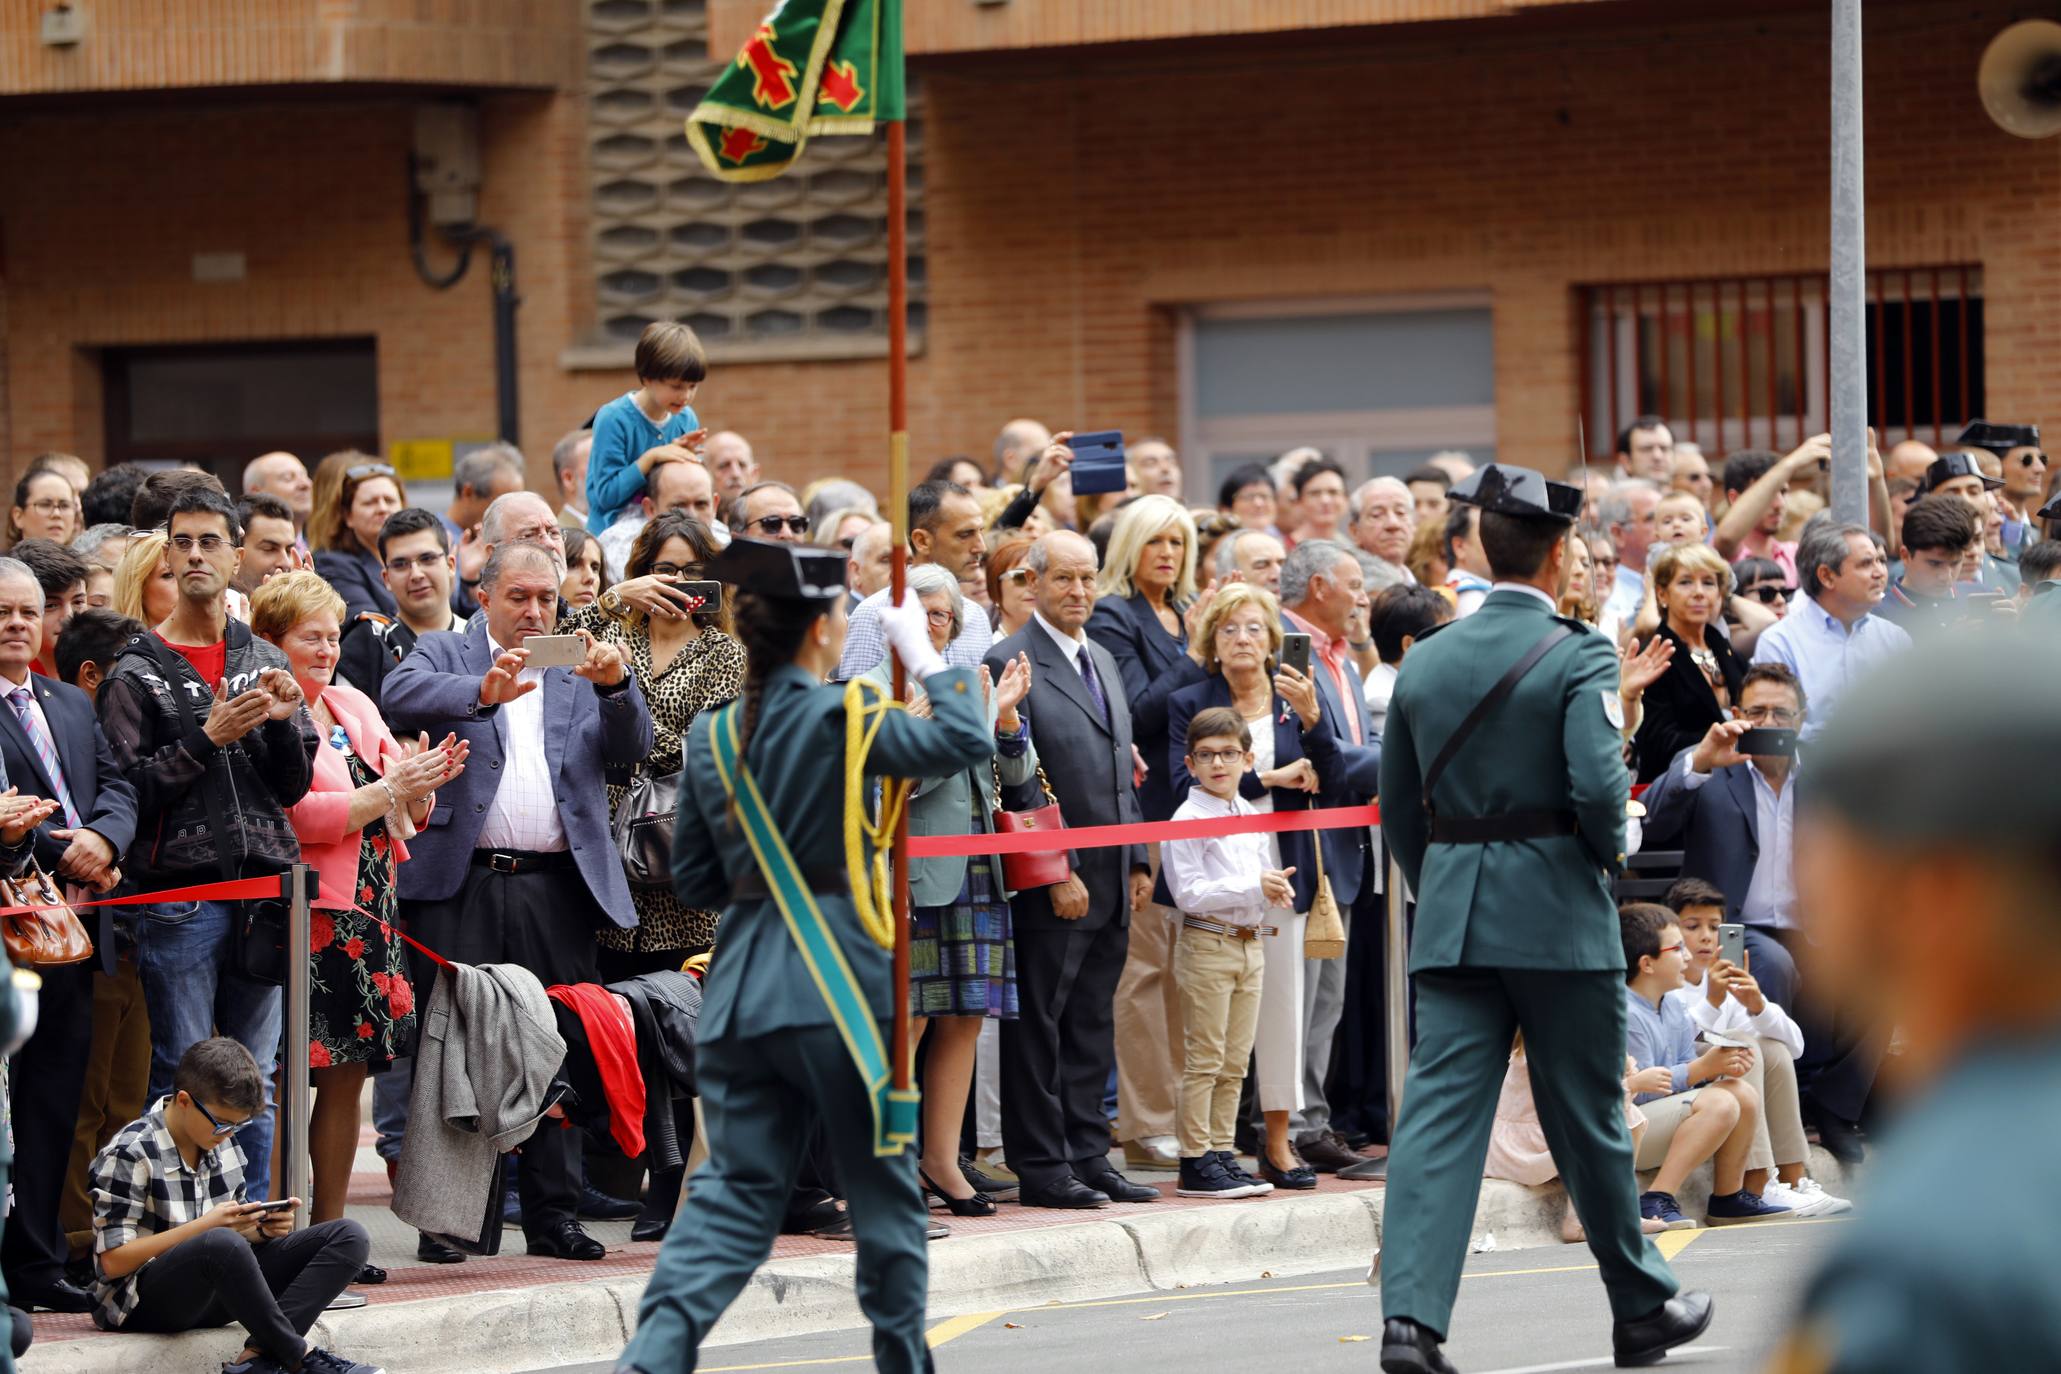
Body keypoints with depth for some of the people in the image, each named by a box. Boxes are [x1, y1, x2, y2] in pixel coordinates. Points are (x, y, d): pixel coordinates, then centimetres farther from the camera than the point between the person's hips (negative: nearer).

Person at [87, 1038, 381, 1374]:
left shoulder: (224, 1144, 11)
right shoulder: (129, 1154, -11)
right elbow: (112, 1262, -16)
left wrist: (263, 1228, -5)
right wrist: (205, 1226, -20)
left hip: (214, 1290, 8)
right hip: (145, 1302, -8)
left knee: (349, 1236, -9)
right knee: (220, 1244, -42)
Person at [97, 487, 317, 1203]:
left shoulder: (265, 662, 13)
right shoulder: (137, 672, 1)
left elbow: (294, 786, 11)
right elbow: (129, 787, -8)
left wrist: (283, 721, -7)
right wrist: (208, 738, -16)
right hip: (178, 896, -4)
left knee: (257, 1081, 7)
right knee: (183, 1079, -4)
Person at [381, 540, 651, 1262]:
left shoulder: (580, 668, 17)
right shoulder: (445, 655, 9)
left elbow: (633, 749, 5)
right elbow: (399, 696, -12)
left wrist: (616, 685, -15)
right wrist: (480, 693, -30)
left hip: (555, 885, 2)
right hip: (461, 885, -2)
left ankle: (554, 1214, 7)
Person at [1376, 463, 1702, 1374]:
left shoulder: (1425, 661, 8)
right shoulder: (1576, 657, -9)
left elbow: (1397, 810, 12)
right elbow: (1597, 784, -20)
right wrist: (1610, 852, 0)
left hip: (1450, 917, 4)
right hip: (1557, 915, -4)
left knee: (1440, 1111, -3)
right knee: (1587, 1120, 8)